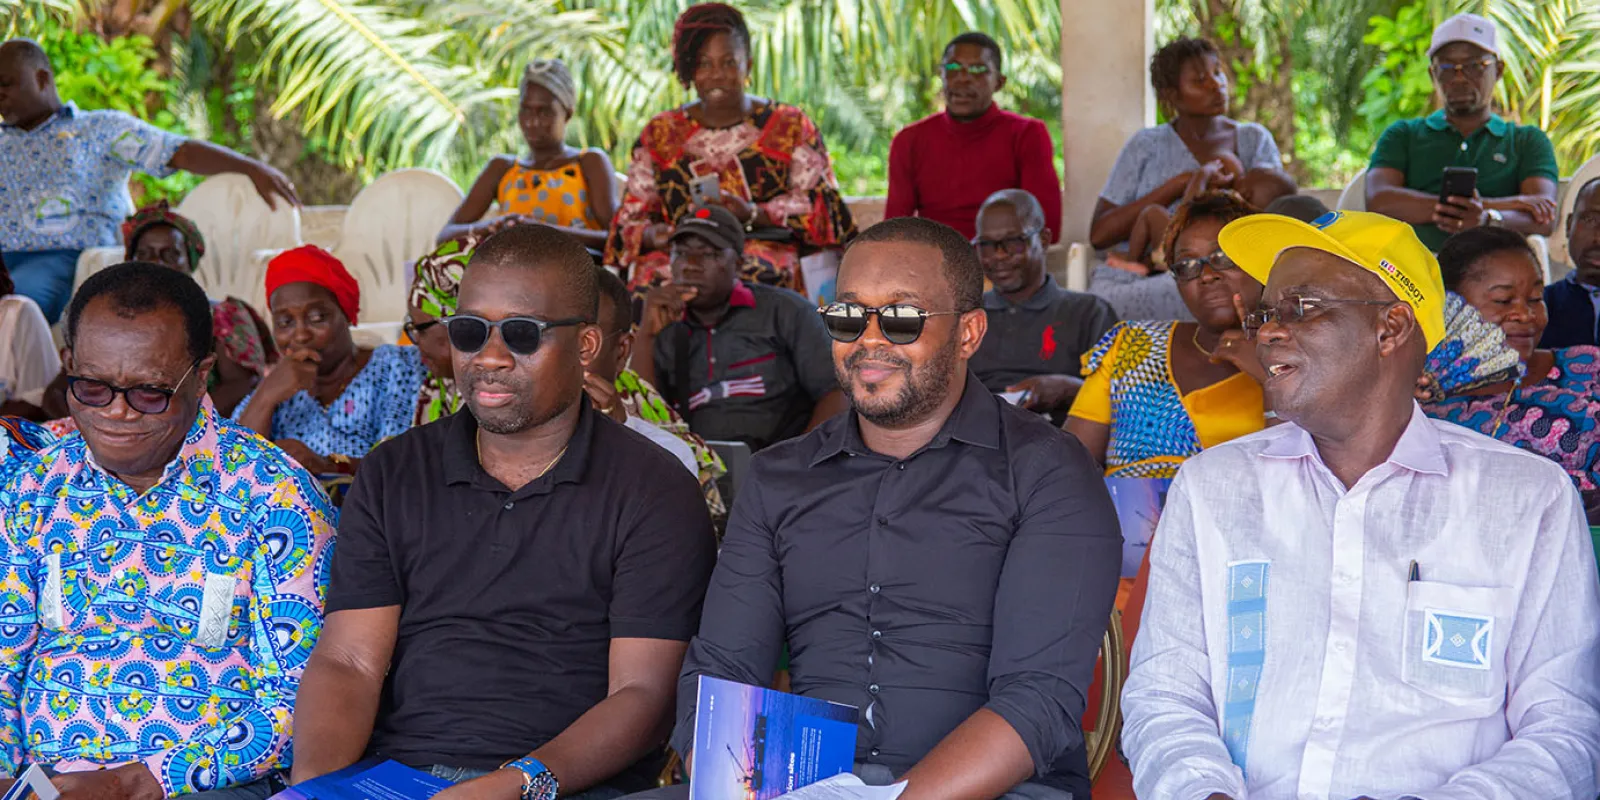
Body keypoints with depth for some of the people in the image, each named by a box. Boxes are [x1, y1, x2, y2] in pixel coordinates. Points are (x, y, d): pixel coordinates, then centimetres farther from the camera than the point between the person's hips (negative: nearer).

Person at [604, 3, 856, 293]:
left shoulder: (791, 125, 14)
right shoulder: (660, 133, 20)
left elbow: (820, 204, 4)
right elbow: (633, 214, 17)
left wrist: (753, 214, -13)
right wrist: (650, 235, -8)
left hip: (763, 251, -1)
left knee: (753, 273, -38)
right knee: (654, 277, -35)